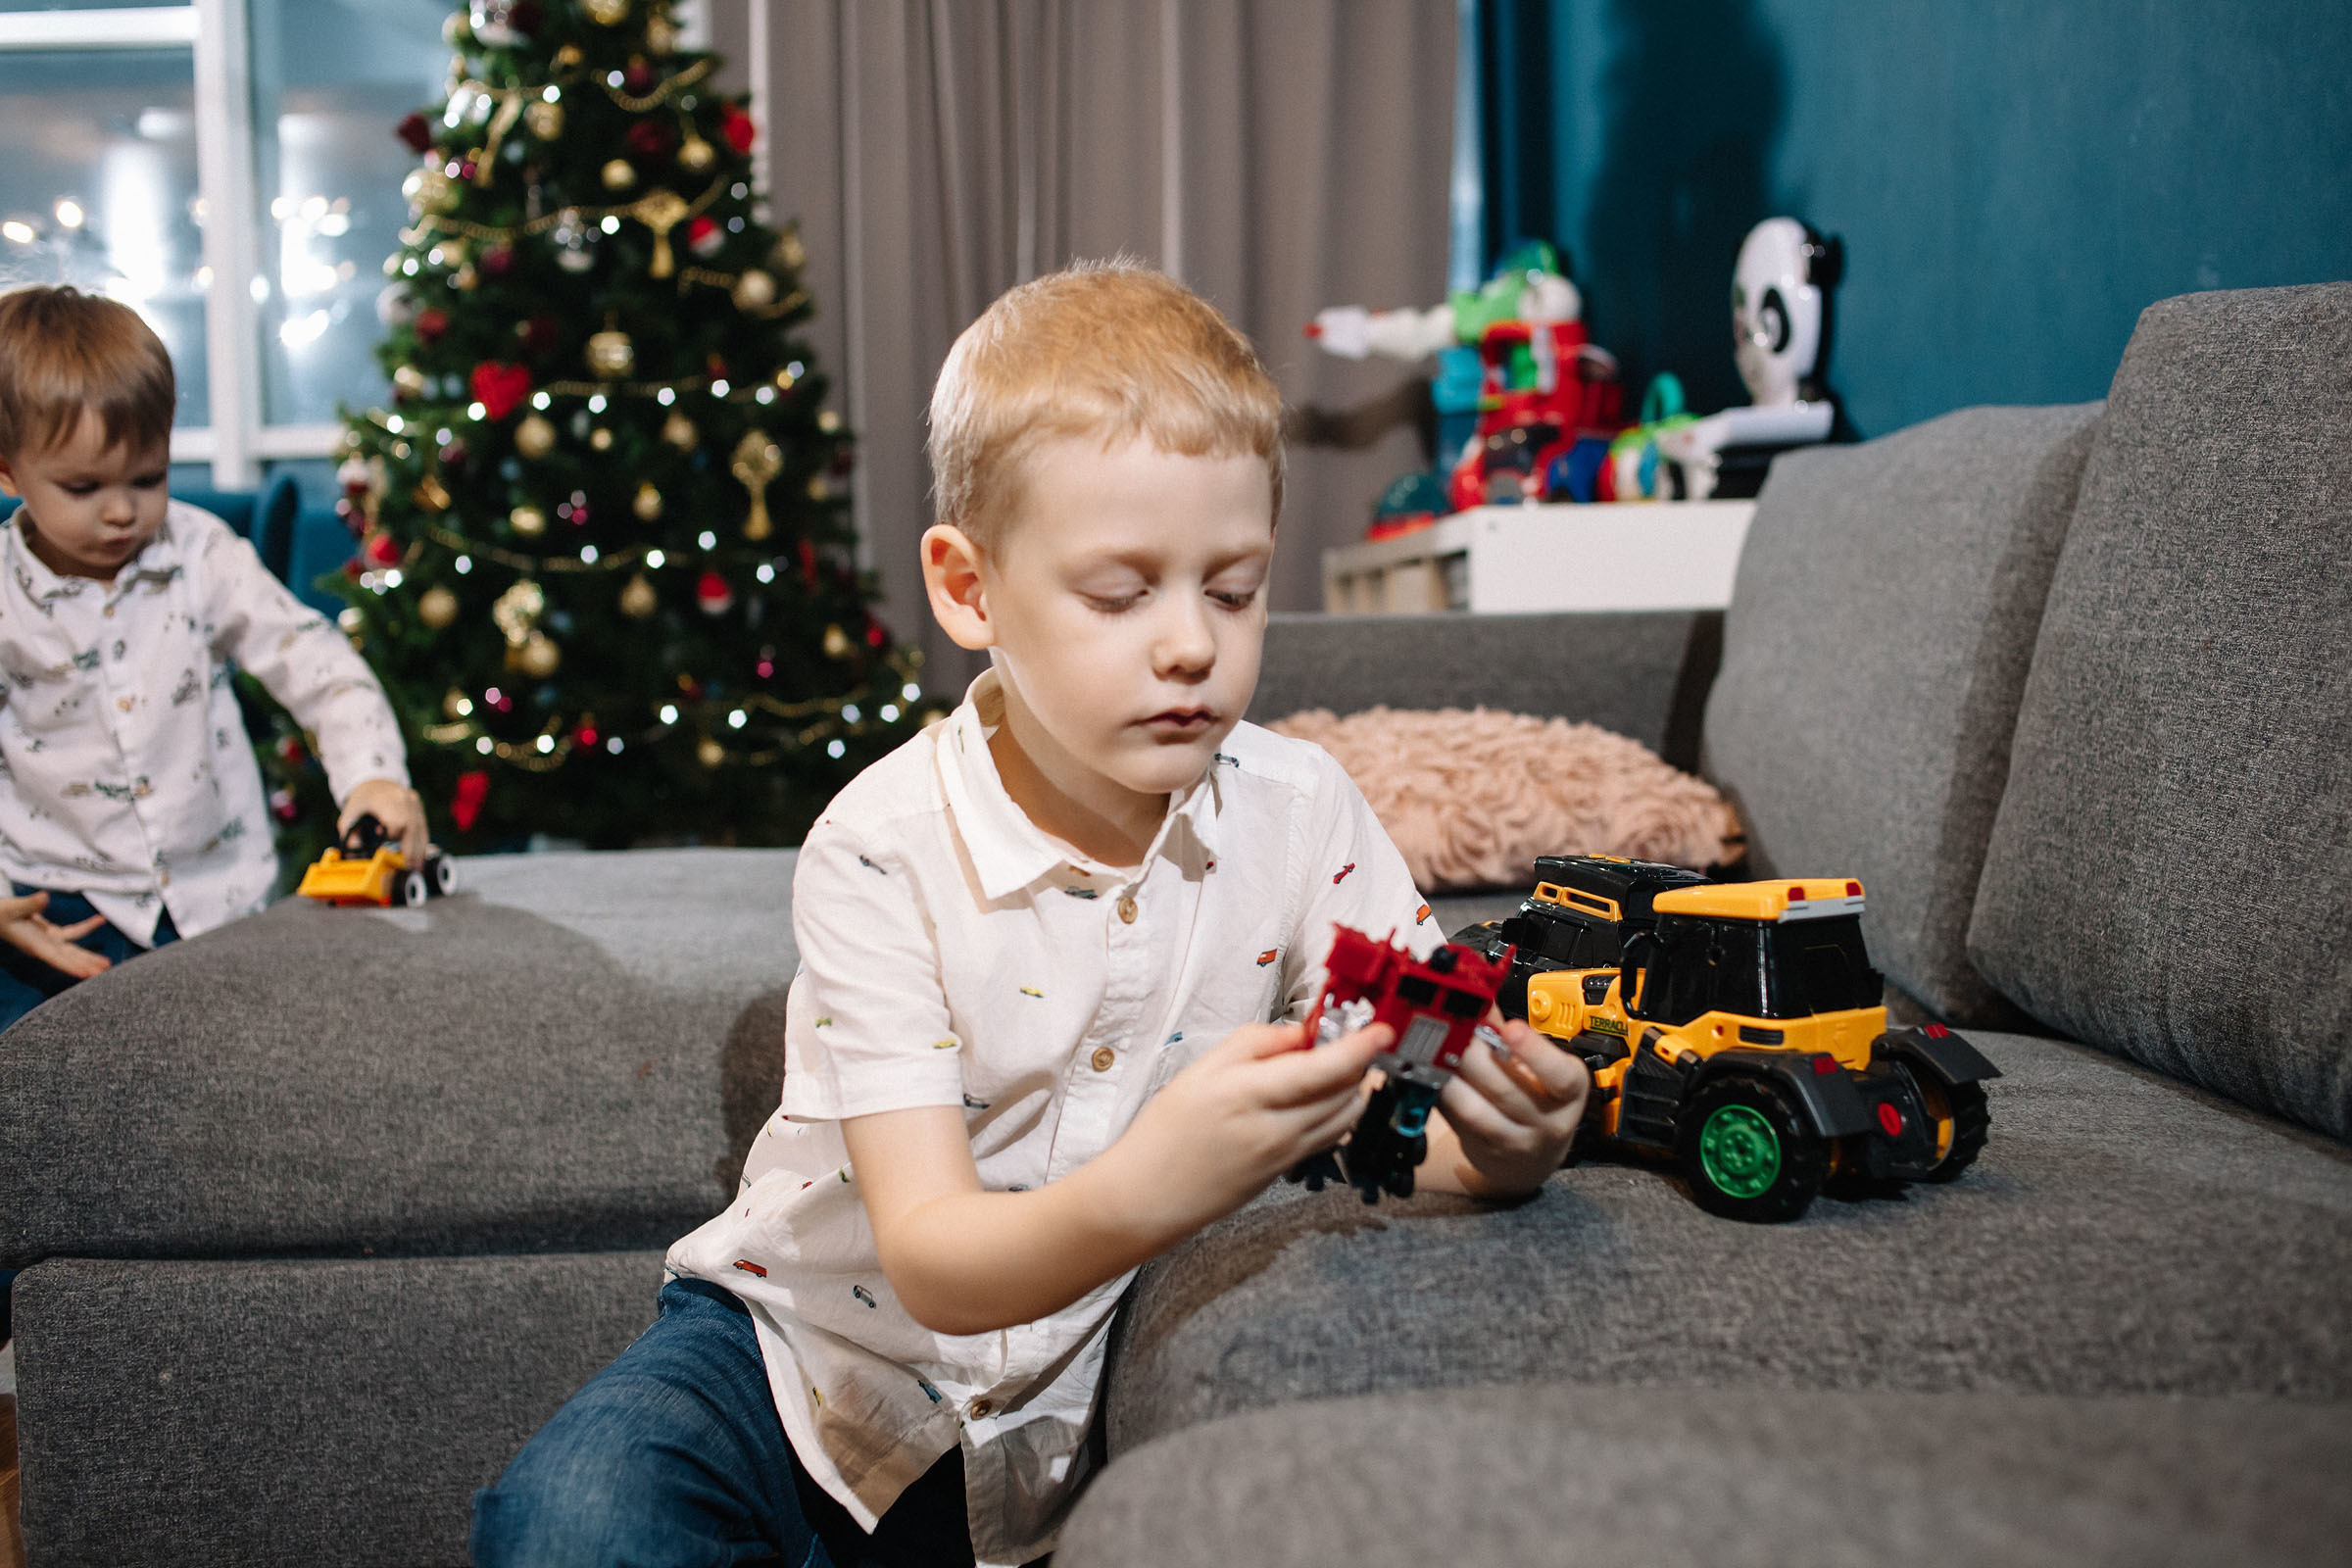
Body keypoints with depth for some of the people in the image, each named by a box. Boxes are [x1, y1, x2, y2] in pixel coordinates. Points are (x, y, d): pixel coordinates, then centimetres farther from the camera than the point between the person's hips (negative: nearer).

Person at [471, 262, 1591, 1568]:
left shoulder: (1297, 813, -10)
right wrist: (1140, 1193, -47)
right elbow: (931, 1262, -27)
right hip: (830, 1350, -3)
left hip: (1078, 1413, 4)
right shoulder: (885, 851, -20)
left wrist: (1502, 1143, -37)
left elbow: (1427, 1110, -12)